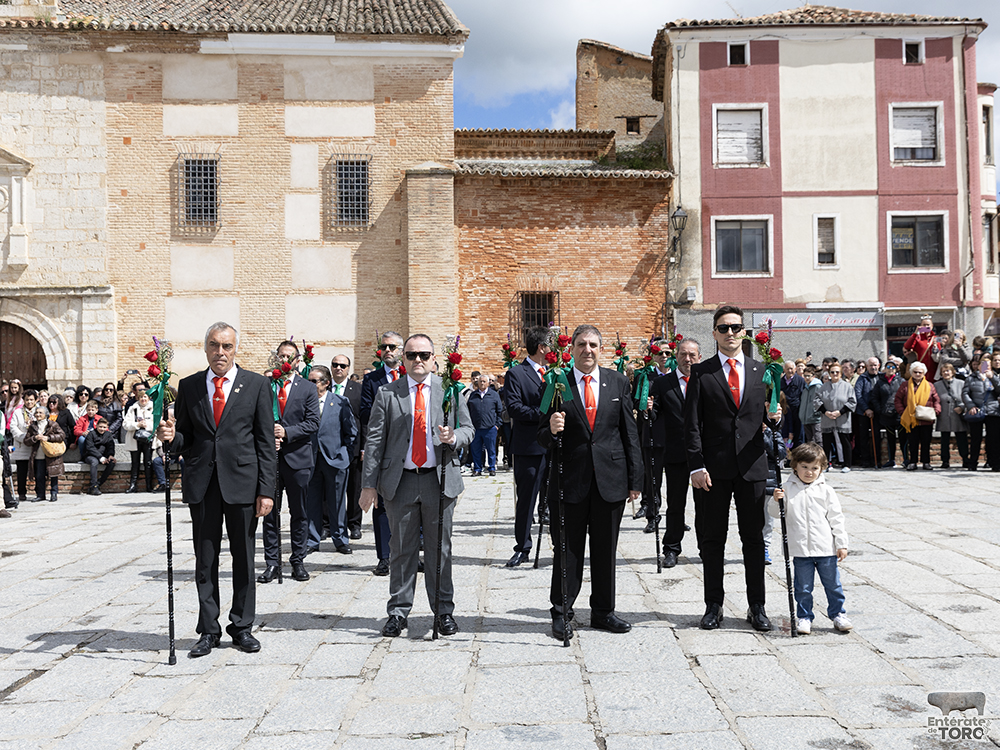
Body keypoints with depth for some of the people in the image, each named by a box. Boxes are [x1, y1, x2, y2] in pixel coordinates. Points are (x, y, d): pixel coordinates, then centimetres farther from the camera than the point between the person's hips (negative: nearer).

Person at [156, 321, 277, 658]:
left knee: (244, 558, 6)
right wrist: (171, 438, -13)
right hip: (202, 484, 2)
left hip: (242, 481, -2)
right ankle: (208, 630, 18)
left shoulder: (256, 384, 2)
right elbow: (185, 439, 12)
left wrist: (266, 489, -6)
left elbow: (266, 442, -1)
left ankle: (242, 627, 20)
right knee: (205, 560, 7)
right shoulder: (189, 386, 8)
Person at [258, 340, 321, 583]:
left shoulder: (308, 389, 5)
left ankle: (298, 561, 15)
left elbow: (313, 423, -2)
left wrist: (286, 432, -14)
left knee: (299, 513, 5)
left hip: (298, 457, 0)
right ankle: (272, 562, 12)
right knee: (269, 511, 4)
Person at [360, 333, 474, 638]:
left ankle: (443, 611, 18)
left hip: (440, 479, 1)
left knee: (440, 548, 7)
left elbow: (468, 429, 10)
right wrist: (369, 484, -5)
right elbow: (374, 440, 1)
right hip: (400, 481, -1)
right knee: (401, 550, 6)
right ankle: (398, 612, 17)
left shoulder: (450, 390, 7)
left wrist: (453, 437, -14)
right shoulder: (387, 393, 4)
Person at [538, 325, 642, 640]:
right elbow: (543, 437, 1)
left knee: (606, 551, 11)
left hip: (610, 480, 2)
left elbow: (630, 433, 6)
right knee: (567, 551, 5)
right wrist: (551, 430, -23)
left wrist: (635, 479, 2)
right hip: (570, 480, -2)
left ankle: (603, 611, 25)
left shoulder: (618, 382, 6)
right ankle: (562, 613, 17)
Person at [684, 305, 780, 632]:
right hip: (714, 468, -2)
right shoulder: (700, 372, 2)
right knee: (712, 541, 6)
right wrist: (696, 465, -10)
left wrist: (775, 417, -12)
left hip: (752, 466, 2)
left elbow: (767, 414, 13)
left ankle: (757, 607, 16)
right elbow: (691, 424, -2)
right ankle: (713, 605, 16)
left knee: (754, 539, 7)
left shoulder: (761, 371, 10)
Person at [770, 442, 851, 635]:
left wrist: (842, 544, 1)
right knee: (803, 587, 7)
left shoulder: (825, 491, 2)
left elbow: (836, 518, 4)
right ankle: (804, 617, 20)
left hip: (826, 548, 0)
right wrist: (776, 500, -16)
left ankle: (838, 615, 25)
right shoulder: (787, 489, 2)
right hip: (801, 550, 0)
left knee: (833, 584, 10)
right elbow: (776, 513, 4)